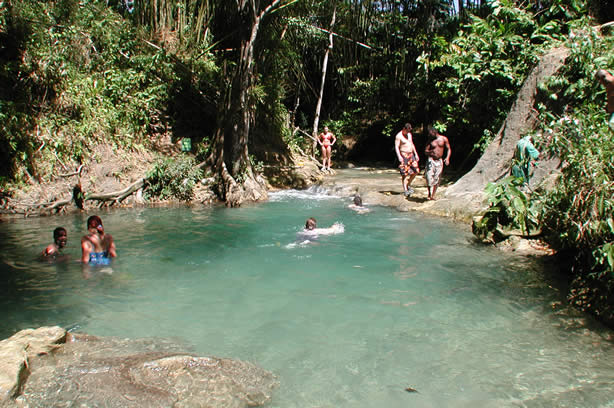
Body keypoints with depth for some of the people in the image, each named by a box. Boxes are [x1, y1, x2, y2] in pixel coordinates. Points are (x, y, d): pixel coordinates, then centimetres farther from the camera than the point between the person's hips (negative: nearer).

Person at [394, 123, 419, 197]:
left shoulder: (409, 134, 13)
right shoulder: (399, 136, -10)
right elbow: (396, 147, -15)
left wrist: (416, 154, 17)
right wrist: (399, 156, -28)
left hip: (411, 155, 7)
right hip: (403, 155, -7)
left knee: (416, 171, 2)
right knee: (405, 173, -9)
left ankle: (408, 185, 20)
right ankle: (405, 190, -7)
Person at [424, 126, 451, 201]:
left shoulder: (444, 139, 1)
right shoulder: (430, 140, 2)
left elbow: (448, 149, 7)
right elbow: (425, 151, 1)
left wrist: (447, 158, -9)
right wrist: (430, 151, -22)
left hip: (439, 161, 1)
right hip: (431, 160, -1)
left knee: (437, 179, 3)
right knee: (429, 177, -12)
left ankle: (433, 195, 13)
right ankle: (429, 193, 8)